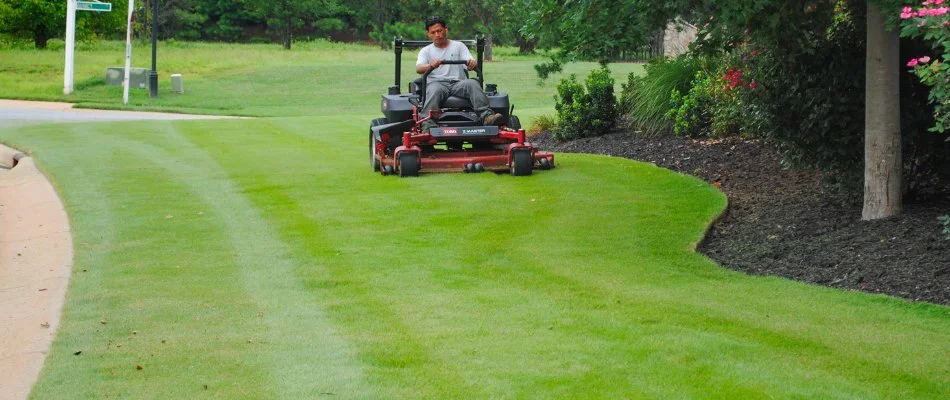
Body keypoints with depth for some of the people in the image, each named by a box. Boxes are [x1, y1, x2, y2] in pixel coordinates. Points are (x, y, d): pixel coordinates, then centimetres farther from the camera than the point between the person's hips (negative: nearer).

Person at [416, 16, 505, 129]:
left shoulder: (459, 46, 21)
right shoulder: (426, 51, 18)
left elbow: (470, 62, 6)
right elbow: (418, 68, -2)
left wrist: (473, 63, -22)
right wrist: (430, 65, -27)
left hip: (458, 83, 1)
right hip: (436, 82, -1)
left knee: (472, 84, -32)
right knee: (434, 90, -38)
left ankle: (487, 117, -51)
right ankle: (428, 127, -52)